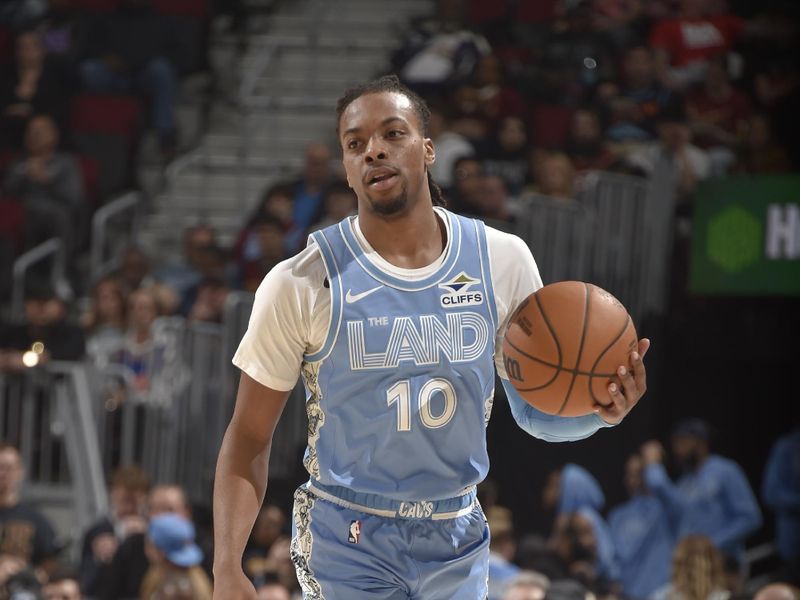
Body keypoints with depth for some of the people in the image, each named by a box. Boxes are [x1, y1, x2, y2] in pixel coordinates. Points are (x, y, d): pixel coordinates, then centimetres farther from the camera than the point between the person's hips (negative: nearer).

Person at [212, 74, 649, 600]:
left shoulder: (503, 261, -3)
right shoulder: (301, 285, -11)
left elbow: (537, 412, 6)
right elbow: (249, 438, -5)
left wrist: (598, 410, -16)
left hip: (458, 539, 3)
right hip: (348, 541, -3)